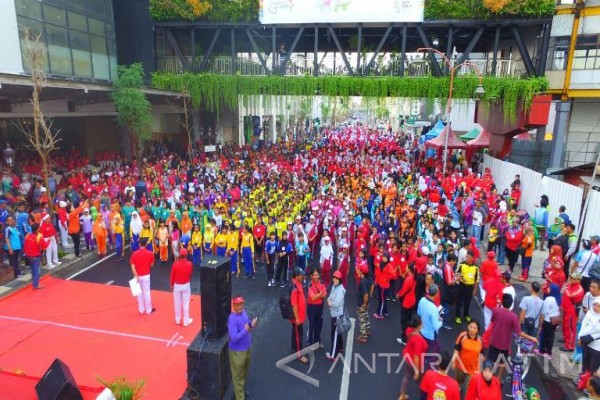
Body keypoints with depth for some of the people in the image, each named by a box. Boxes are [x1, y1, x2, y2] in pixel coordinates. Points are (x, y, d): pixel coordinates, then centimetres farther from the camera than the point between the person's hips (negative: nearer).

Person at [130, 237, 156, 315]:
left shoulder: (135, 253, -10)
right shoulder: (150, 253, -11)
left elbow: (132, 266, -14)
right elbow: (151, 265, -2)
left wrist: (136, 276, -12)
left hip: (138, 276, 1)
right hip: (146, 275, -1)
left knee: (139, 292, 14)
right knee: (147, 292, 10)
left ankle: (141, 310, 24)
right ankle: (148, 310, 20)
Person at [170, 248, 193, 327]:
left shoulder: (175, 264, -16)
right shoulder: (189, 264, -15)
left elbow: (172, 275, -5)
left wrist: (172, 285, 9)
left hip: (177, 285, 0)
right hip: (186, 285, 0)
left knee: (177, 303, 15)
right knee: (186, 303, 10)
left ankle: (177, 320, 29)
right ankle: (186, 321, 18)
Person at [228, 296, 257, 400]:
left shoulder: (243, 312, -3)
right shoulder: (232, 319, -29)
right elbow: (234, 338, -32)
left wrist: (252, 325, -10)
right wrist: (246, 330, -29)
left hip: (247, 348, 8)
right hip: (237, 351, -8)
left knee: (245, 372, 27)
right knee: (238, 375, 9)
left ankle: (242, 390, 49)